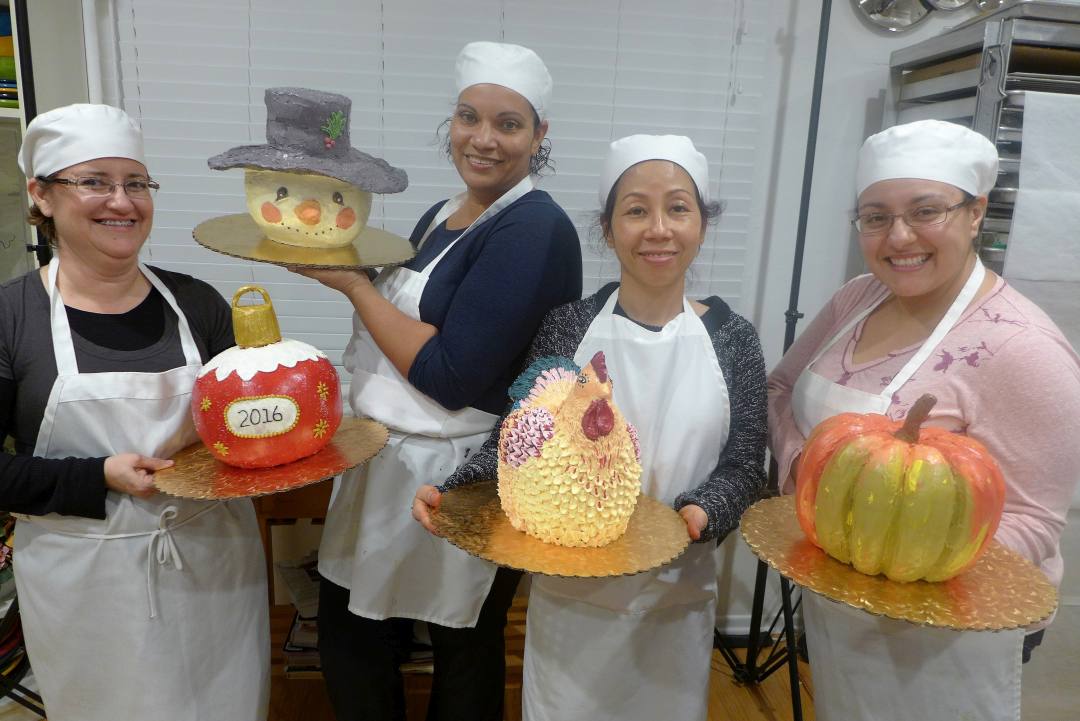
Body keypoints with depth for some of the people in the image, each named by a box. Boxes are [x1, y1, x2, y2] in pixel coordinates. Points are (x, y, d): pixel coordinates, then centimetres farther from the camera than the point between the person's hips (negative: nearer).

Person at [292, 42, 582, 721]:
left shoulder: (536, 229, -19)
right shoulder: (441, 217, 8)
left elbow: (450, 377, -23)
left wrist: (355, 284, -16)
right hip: (388, 457, 8)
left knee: (465, 654, 16)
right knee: (349, 636, 21)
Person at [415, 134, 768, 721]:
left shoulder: (732, 339, -6)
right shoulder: (567, 327, -9)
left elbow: (743, 466, -3)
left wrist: (700, 512, -22)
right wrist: (453, 493, -20)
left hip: (677, 594, 1)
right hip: (570, 593, -1)